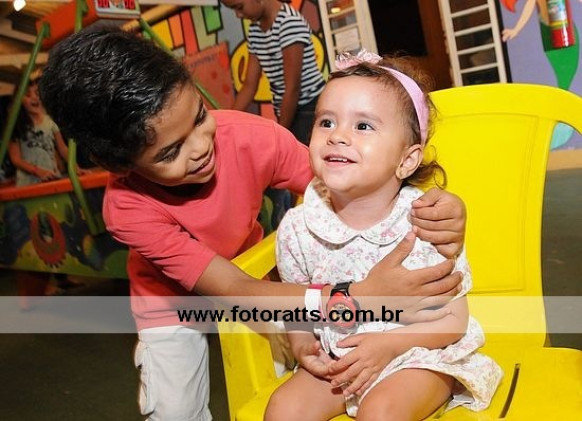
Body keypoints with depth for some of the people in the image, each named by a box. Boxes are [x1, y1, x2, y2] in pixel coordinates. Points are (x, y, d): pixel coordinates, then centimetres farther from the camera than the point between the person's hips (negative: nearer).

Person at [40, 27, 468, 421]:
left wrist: (425, 208, -44)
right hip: (172, 297, -2)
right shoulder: (127, 207, -36)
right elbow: (232, 291, -39)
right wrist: (362, 297, -51)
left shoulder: (248, 136, -32)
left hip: (248, 267, 2)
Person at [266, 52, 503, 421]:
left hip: (419, 354, -3)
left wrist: (389, 344, -20)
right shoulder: (298, 228, -10)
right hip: (335, 360, 3)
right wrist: (302, 344, -15)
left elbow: (454, 319, -9)